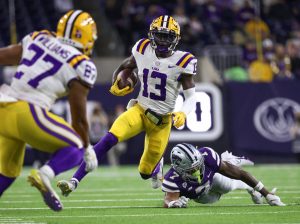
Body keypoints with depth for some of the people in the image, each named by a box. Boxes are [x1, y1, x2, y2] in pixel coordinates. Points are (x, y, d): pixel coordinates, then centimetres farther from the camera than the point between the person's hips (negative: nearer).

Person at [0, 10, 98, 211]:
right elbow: (79, 117, 4)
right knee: (77, 148, 12)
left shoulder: (38, 39, 16)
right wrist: (88, 149, 19)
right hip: (28, 113, -6)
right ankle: (45, 175, -16)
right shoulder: (81, 66, 1)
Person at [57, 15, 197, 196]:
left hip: (162, 121, -1)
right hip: (139, 111, 1)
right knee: (109, 139, -26)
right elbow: (123, 67, 17)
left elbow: (191, 96, -7)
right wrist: (115, 86, -2)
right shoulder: (143, 51, -3)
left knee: (146, 172, 6)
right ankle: (74, 182, -28)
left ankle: (156, 165, 46)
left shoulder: (182, 62, -11)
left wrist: (183, 114, -27)